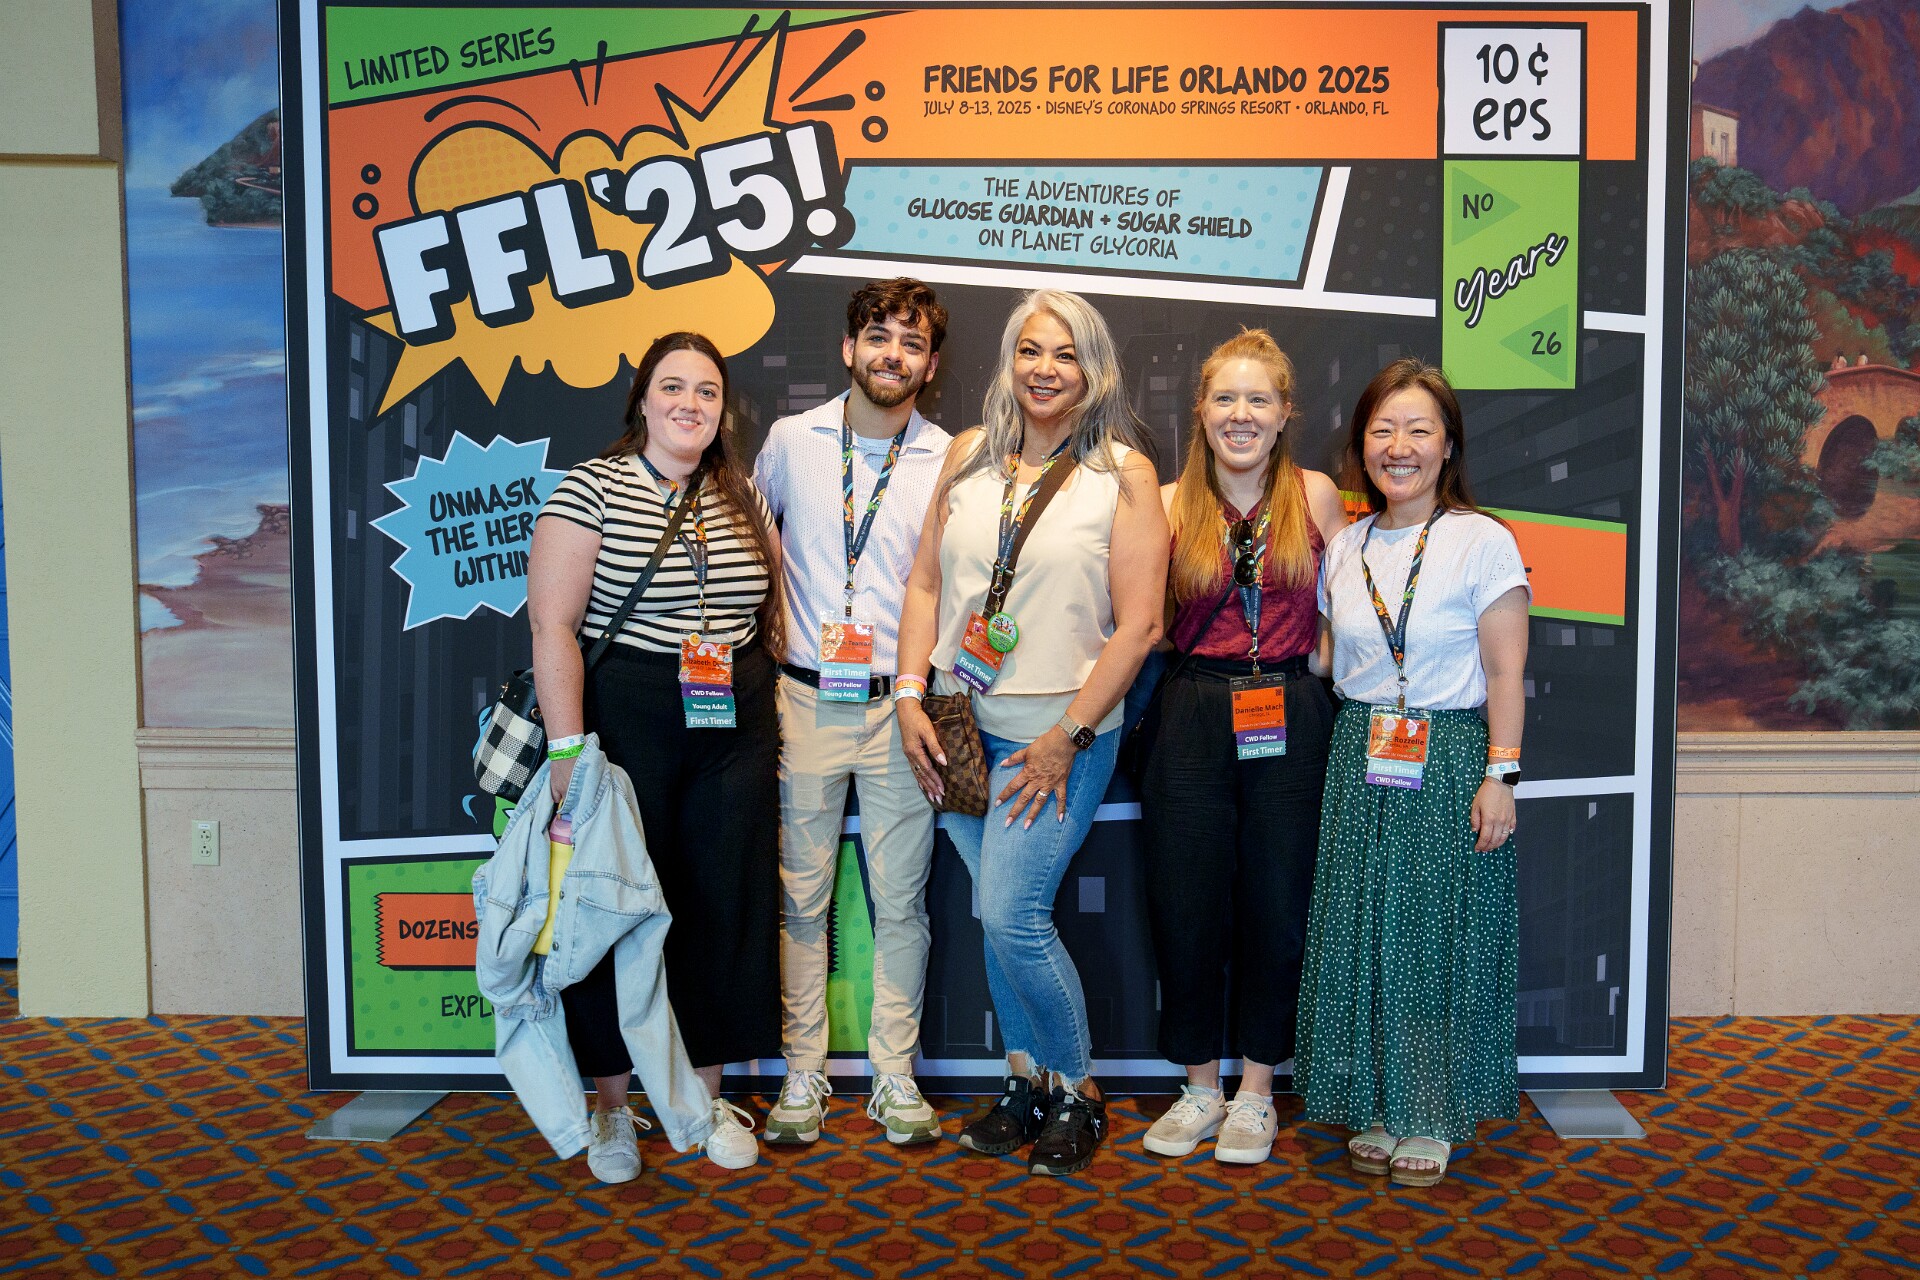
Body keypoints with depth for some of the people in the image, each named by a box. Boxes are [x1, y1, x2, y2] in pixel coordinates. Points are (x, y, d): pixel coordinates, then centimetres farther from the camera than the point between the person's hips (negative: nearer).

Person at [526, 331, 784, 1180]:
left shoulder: (741, 497, 9)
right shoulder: (591, 489, -6)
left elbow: (772, 597, 18)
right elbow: (552, 624, -12)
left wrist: (769, 720, 12)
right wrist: (568, 747, -18)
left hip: (734, 730, 5)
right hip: (626, 726, -4)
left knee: (725, 909, 8)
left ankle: (707, 1095, 24)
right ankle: (611, 1105, 21)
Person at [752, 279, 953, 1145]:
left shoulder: (949, 461, 1)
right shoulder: (790, 440, 4)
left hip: (901, 705, 0)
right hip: (806, 700, 1)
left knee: (900, 900, 5)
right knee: (801, 895, 6)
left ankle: (894, 1074, 18)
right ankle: (804, 1071, 18)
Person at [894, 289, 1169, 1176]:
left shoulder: (1123, 471, -4)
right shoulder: (970, 453, 8)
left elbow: (1138, 624, -8)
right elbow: (926, 583, 9)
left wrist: (1068, 737, -12)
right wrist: (911, 697, -1)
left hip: (1059, 730, -4)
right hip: (961, 723, 4)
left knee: (1013, 916, -9)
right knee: (997, 912, 11)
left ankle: (1076, 1092, 13)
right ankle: (1027, 1080, 29)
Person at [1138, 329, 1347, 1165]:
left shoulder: (1315, 496, 3)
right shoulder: (1172, 505, 3)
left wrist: (1316, 667, 1)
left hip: (1290, 717, 0)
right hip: (1195, 716, 0)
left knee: (1277, 904, 6)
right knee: (1186, 903, 5)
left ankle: (1255, 1092, 23)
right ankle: (1200, 1088, 23)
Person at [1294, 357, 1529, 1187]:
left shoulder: (1483, 542, -6)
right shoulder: (1345, 547, 8)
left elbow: (1505, 672, -7)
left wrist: (1501, 774, -12)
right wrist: (1342, 753, 5)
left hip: (1450, 759, -4)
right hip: (1361, 760, 4)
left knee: (1439, 934, 2)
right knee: (1362, 932, 7)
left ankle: (1432, 1117, 18)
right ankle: (1376, 1108, 22)